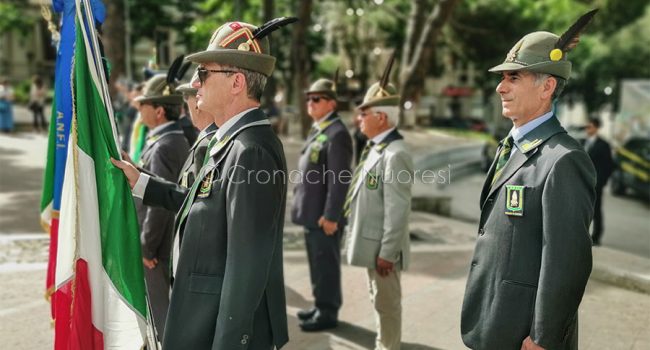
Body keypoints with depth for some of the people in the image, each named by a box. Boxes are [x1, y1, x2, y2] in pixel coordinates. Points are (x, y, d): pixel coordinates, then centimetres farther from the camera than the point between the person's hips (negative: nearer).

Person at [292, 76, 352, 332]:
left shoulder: (337, 134, -16)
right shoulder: (318, 130, 15)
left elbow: (339, 180, -21)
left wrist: (330, 216, -22)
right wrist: (302, 205, 19)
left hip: (324, 216, -9)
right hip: (312, 213, 10)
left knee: (326, 264, 1)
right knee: (317, 262, 18)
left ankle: (328, 313, 13)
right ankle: (321, 306, 30)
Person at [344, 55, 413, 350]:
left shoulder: (395, 154, -22)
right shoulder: (376, 147, 9)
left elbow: (397, 211, -23)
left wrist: (386, 253, -21)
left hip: (382, 248, -10)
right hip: (370, 242, 10)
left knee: (387, 302, 5)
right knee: (378, 300, 21)